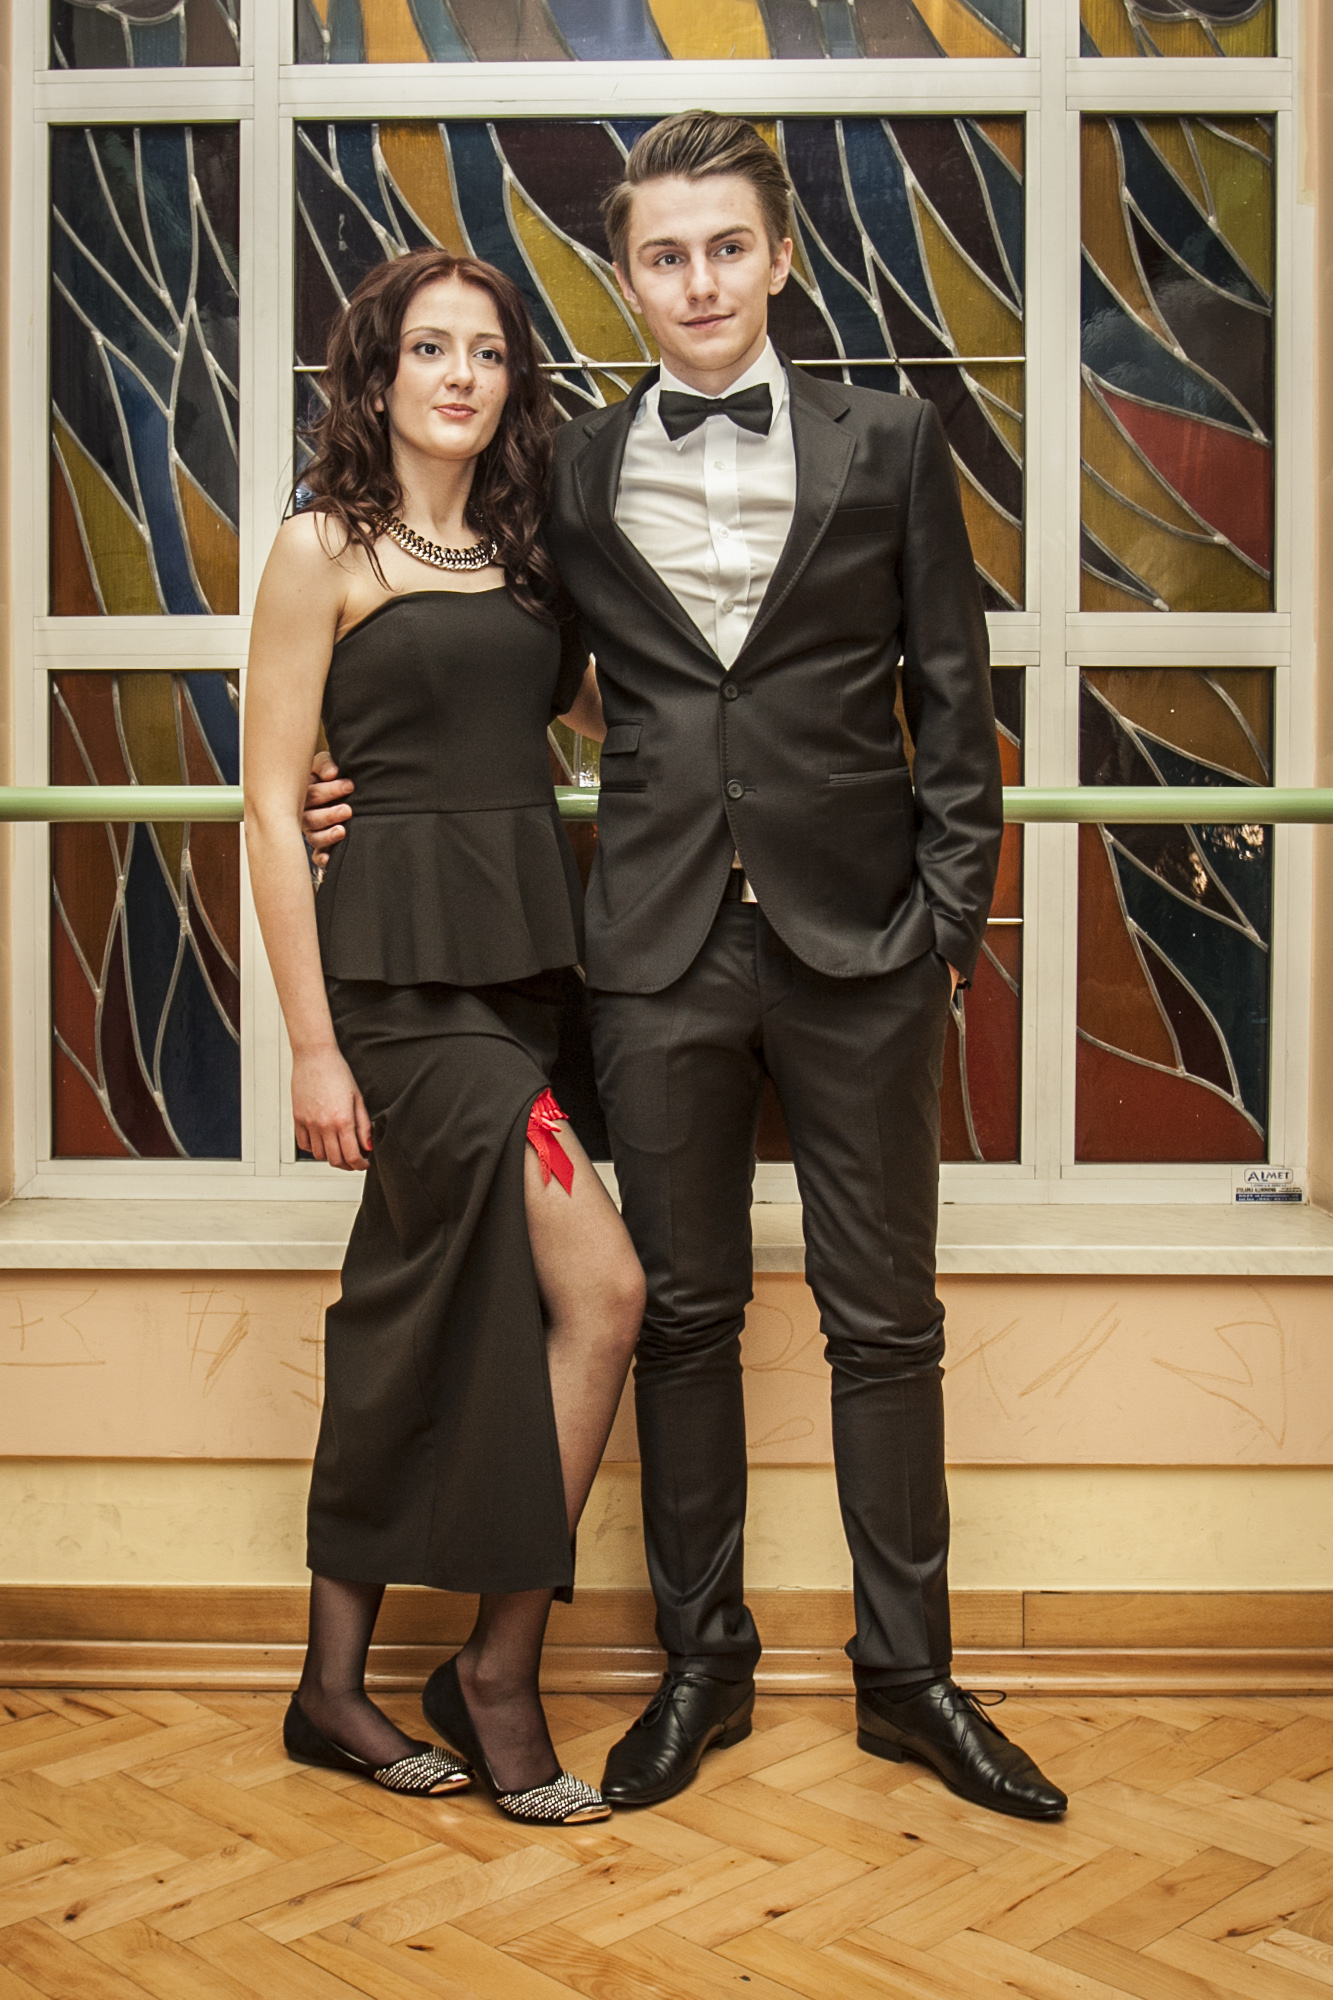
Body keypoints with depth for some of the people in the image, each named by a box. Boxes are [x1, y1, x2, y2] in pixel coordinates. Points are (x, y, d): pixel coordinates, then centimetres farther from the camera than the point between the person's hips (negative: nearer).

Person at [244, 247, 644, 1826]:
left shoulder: (519, 552, 16)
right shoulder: (325, 549, -2)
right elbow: (272, 806, -6)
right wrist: (312, 1042, -11)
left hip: (522, 960, 7)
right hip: (402, 965, -6)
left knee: (417, 1317, 11)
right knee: (599, 1292, -11)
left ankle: (335, 1686, 24)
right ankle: (497, 1673, 6)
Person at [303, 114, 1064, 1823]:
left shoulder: (889, 445, 4)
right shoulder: (573, 475, 8)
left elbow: (952, 701, 4)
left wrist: (951, 920, -2)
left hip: (857, 940, -1)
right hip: (660, 946, 1)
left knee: (884, 1318, 7)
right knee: (684, 1315, 10)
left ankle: (906, 1673, 24)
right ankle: (704, 1663, 27)